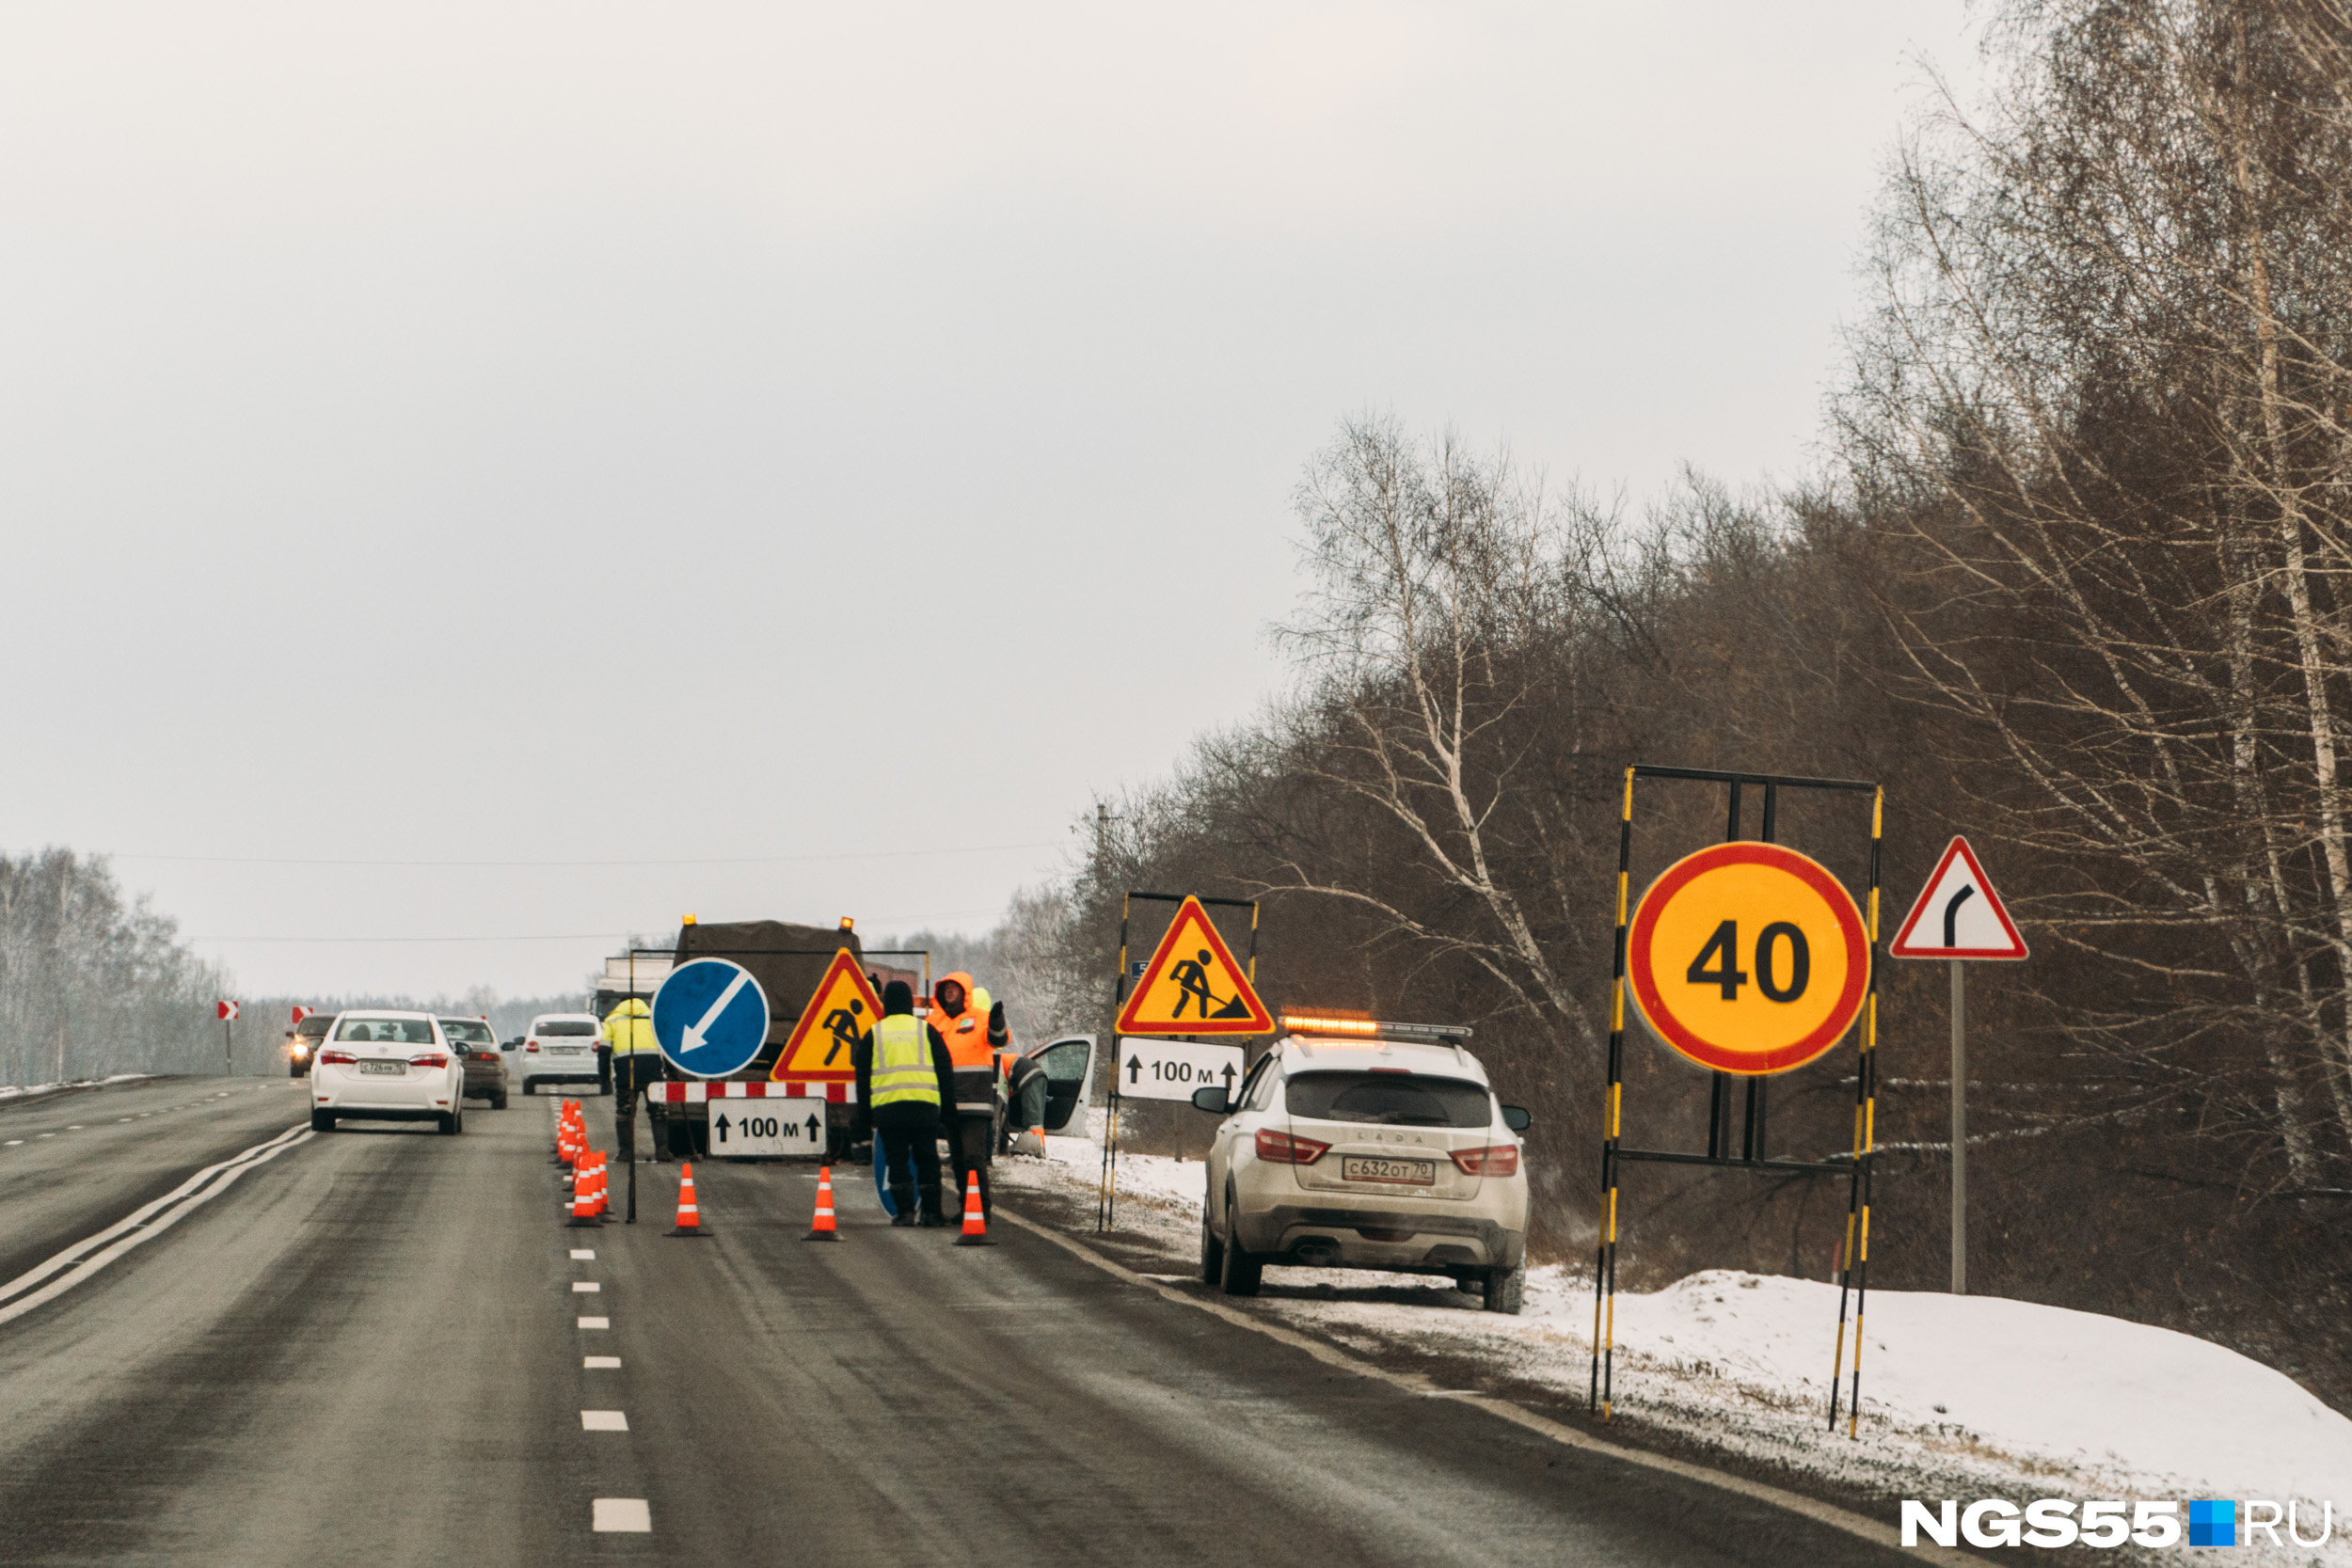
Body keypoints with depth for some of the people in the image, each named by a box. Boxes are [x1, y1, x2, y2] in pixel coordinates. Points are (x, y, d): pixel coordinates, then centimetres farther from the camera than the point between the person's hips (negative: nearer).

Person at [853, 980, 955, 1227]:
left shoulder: (873, 1034, 10)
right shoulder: (926, 1031, 9)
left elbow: (862, 1077, 11)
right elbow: (945, 1071, 9)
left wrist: (866, 1110, 17)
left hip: (886, 1107, 0)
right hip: (925, 1107, 0)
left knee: (897, 1161, 5)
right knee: (927, 1160, 6)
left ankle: (905, 1211, -2)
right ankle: (931, 1213, 3)